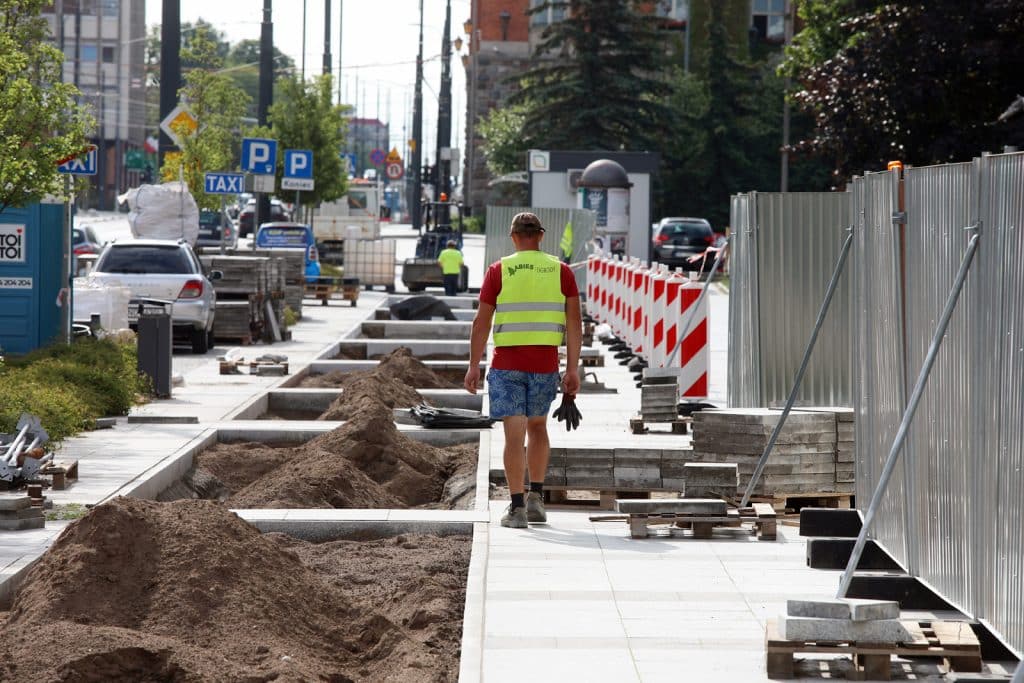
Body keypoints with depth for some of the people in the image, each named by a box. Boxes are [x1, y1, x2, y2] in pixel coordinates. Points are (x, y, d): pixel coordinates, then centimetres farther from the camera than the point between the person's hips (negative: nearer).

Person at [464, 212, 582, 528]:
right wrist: (573, 369, 1)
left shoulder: (498, 270, -2)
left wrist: (474, 367, 3)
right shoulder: (561, 271, 3)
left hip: (506, 364, -2)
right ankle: (536, 497, 14)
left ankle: (517, 509, -5)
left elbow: (481, 321, -3)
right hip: (545, 363, 2)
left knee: (514, 433, -1)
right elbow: (575, 322, -2)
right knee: (537, 425, 22)